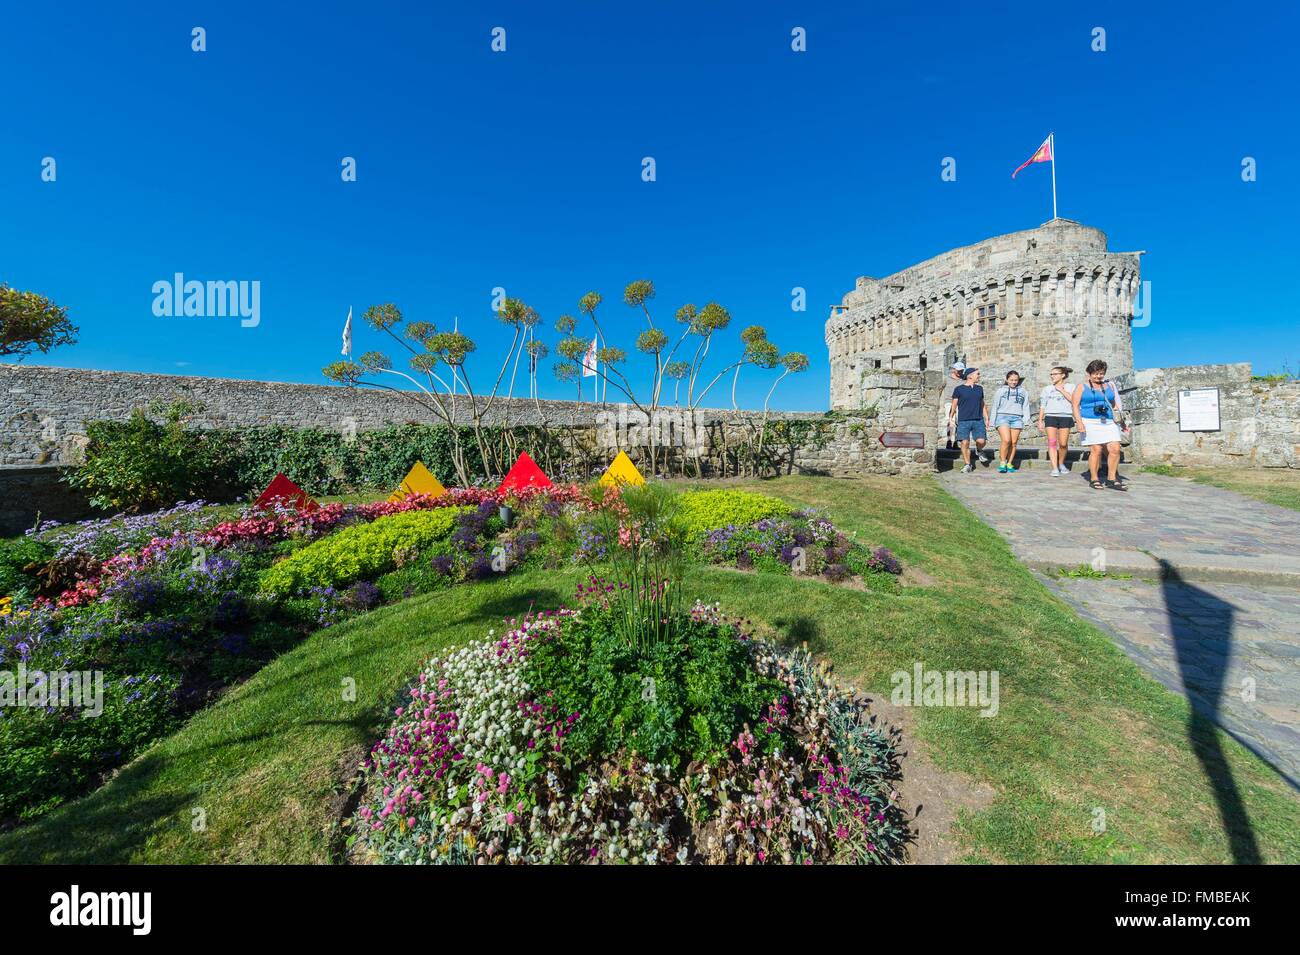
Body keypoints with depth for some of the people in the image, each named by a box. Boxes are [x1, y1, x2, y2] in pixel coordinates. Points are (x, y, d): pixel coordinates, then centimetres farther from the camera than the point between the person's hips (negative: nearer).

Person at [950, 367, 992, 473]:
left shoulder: (979, 389, 16)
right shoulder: (959, 389, 3)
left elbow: (983, 405, 21)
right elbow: (954, 405, 5)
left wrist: (986, 419, 16)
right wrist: (950, 418, -2)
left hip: (978, 420, 3)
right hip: (963, 421, -3)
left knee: (981, 441, -12)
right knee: (965, 443, -5)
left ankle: (979, 451, 23)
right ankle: (968, 465, 8)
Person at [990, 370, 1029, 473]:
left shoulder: (1023, 392, 18)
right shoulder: (1000, 391, 14)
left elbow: (1026, 408, 17)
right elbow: (995, 407, 14)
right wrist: (993, 421, 8)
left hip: (1017, 418, 2)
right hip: (1003, 416, -2)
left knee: (1013, 442, -2)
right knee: (1006, 440, -18)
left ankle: (1010, 464, 5)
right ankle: (1002, 463, -9)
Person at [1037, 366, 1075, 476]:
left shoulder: (1070, 387, 9)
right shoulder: (1047, 389, 14)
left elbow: (1073, 400, -8)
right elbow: (1042, 405, 13)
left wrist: (1062, 390, -6)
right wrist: (1040, 421, 7)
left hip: (1065, 417, -1)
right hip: (1050, 417, 1)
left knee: (1063, 444, -2)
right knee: (1052, 442, -10)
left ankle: (1061, 463, 22)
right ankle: (1055, 468, -13)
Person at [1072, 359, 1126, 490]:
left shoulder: (1109, 386, 17)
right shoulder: (1082, 387, 5)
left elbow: (1114, 405, 22)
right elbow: (1075, 405, -2)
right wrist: (1080, 423, -12)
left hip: (1108, 423, 4)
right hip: (1090, 423, -4)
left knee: (1115, 449, -6)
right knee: (1096, 450, -8)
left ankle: (1111, 479, 4)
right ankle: (1095, 479, 3)